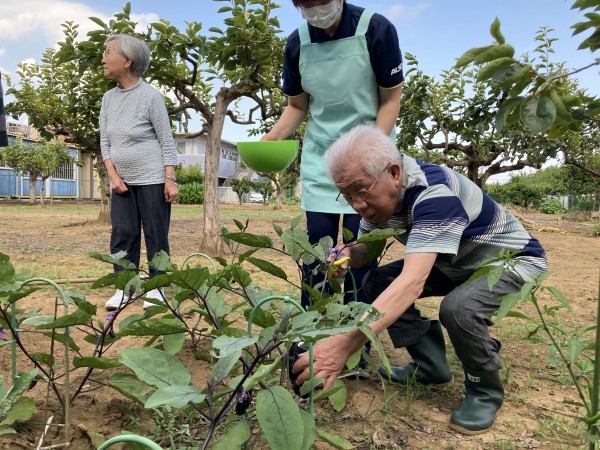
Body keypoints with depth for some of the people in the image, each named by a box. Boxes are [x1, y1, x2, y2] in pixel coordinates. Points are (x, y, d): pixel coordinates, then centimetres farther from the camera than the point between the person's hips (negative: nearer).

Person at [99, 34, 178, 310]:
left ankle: (156, 288, 11)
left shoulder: (150, 96, -9)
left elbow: (167, 141, -8)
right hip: (123, 181, 6)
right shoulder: (108, 98, 8)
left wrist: (170, 180, -13)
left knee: (156, 235, 1)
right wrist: (113, 176, -2)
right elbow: (105, 141, 10)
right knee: (122, 234, 5)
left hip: (152, 179, -5)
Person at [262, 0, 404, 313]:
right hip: (319, 156, 3)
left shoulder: (376, 29, -11)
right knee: (316, 247, 3)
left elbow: (390, 100, -6)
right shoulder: (297, 42, 0)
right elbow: (297, 106, 9)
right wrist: (272, 138, -10)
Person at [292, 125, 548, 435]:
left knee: (458, 308, -36)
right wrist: (347, 254, -25)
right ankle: (432, 366, 7)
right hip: (458, 262, 7)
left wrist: (345, 344, -56)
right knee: (378, 284, -9)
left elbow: (413, 283, -48)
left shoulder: (434, 192, -37)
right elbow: (367, 249, 0)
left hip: (512, 258, -7)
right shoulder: (380, 192, -11)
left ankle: (485, 391, -6)